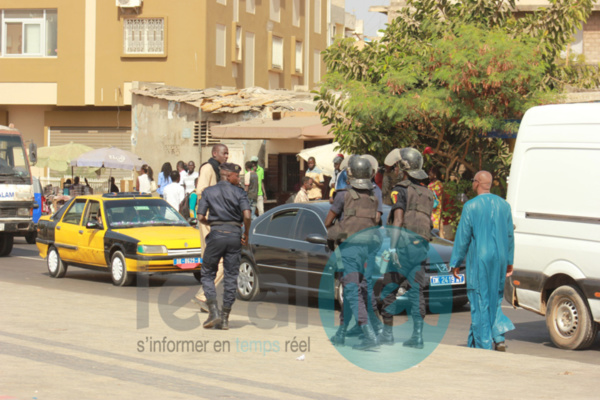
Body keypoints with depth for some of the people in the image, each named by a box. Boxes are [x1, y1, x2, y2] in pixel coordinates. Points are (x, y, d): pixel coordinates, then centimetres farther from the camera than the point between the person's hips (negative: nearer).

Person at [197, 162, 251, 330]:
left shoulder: (208, 192, 7)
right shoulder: (239, 192, 3)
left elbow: (200, 217, 0)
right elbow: (247, 215, -10)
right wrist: (246, 234, 5)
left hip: (216, 234, 0)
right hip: (234, 234, 0)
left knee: (208, 274, 11)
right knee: (231, 277, 6)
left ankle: (214, 311, -4)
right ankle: (225, 318, 6)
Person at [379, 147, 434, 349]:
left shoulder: (401, 190, -2)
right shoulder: (427, 193, 20)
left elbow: (398, 219, -12)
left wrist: (392, 247, -17)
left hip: (405, 241, -6)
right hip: (422, 245, 6)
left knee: (389, 288, 4)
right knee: (416, 290, 4)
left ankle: (387, 333, 5)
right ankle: (417, 335, -4)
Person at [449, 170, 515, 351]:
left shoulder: (471, 206, -8)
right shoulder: (503, 205, 7)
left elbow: (463, 236, -6)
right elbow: (510, 235, 11)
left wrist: (455, 263, 1)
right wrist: (509, 261, 20)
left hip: (479, 259, -5)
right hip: (499, 258, 5)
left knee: (480, 301, 2)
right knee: (494, 298, 16)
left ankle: (484, 345, 2)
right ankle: (499, 336, 1)